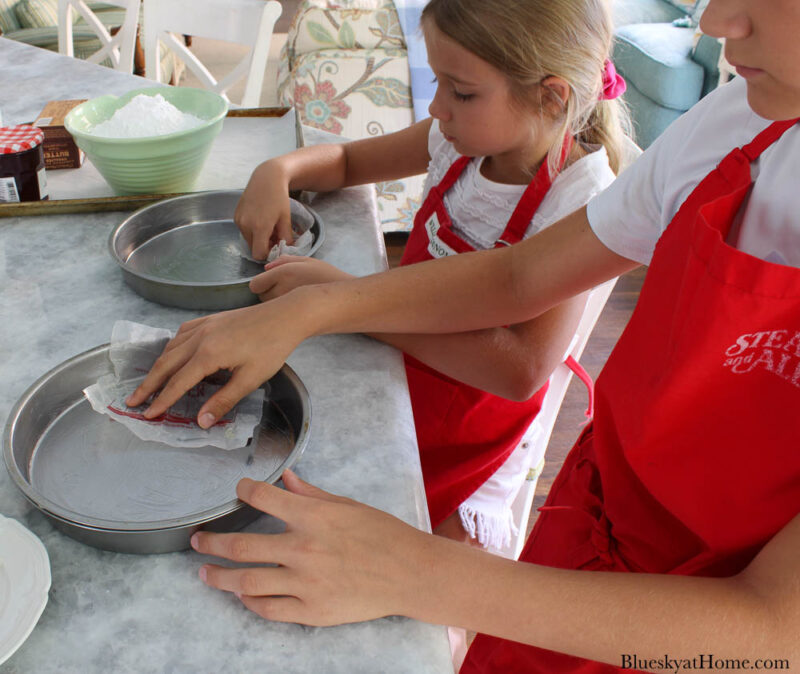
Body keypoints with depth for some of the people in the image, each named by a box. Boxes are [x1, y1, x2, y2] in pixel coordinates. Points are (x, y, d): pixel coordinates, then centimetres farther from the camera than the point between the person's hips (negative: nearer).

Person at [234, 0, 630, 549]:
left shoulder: (579, 200, -23)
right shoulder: (465, 137, -4)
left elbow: (523, 369, -35)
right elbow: (346, 160, 13)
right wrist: (279, 170, -11)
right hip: (390, 384, 6)